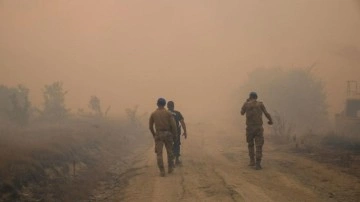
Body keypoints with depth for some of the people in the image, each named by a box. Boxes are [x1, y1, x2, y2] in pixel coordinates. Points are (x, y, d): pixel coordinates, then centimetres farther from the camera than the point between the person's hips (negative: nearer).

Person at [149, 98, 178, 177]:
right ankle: (170, 168, 25)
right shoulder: (168, 113, -2)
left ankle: (162, 171, -6)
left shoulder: (153, 114, 2)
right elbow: (173, 125, -8)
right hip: (167, 134, 0)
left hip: (158, 135, 0)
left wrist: (154, 135, 23)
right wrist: (174, 135, 5)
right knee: (169, 151, 20)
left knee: (159, 154, 2)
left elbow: (150, 126, 7)